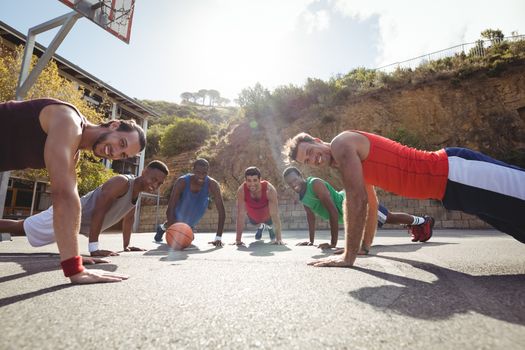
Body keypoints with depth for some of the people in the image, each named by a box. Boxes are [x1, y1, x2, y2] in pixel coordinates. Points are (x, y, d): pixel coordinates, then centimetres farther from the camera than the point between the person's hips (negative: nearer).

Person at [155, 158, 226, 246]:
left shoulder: (212, 184, -34)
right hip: (180, 214, -2)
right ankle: (162, 229, 49)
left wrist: (218, 237, -41)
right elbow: (170, 209, -39)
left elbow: (221, 211, -34)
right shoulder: (182, 182, -37)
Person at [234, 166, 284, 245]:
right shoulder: (241, 190, -36)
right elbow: (240, 215, -34)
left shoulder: (269, 189, -40)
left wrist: (279, 239, -42)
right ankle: (261, 226, 45)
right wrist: (238, 240, -34)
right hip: (253, 217, 1)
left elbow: (275, 215, -39)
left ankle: (269, 227, 23)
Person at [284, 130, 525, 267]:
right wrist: (364, 244, 25)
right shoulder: (345, 163, 12)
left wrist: (349, 256, -20)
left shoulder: (341, 144, -17)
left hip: (454, 172, -9)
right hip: (448, 180, 9)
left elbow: (358, 199, -24)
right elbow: (368, 202, 20)